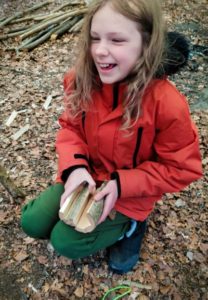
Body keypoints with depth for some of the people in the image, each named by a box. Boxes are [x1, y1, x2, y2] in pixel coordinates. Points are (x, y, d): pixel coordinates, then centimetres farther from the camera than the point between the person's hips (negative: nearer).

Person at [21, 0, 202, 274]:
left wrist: (121, 185, -25)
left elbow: (181, 168, -18)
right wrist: (75, 168, -22)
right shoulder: (82, 81, -16)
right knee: (32, 222, 2)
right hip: (85, 176, 5)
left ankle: (128, 224, 14)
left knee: (65, 241, -9)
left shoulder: (167, 104, -29)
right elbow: (70, 127, -2)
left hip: (129, 194, -5)